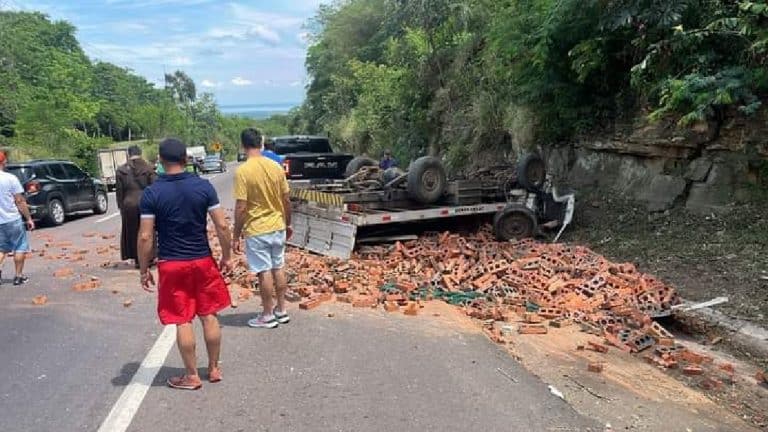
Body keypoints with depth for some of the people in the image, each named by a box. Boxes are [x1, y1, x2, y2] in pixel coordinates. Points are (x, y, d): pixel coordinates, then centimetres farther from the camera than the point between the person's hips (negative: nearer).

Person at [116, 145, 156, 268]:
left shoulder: (121, 170, 1)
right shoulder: (148, 168, -4)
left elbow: (119, 191, 4)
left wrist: (121, 206, 11)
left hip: (129, 204, 1)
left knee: (133, 232, 11)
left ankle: (137, 259, 14)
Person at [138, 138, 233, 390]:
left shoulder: (151, 193, -9)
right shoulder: (203, 186, -6)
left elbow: (145, 237, -10)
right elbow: (222, 225, -6)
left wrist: (144, 270, 2)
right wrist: (227, 256, 5)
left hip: (171, 265, -2)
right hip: (202, 261, 2)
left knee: (183, 321, 7)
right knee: (209, 316, 14)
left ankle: (192, 376, 18)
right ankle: (214, 369, 26)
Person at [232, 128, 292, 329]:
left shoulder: (243, 171, -16)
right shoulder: (276, 167, 0)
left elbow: (241, 207, -16)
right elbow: (286, 200, 4)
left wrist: (236, 236, -8)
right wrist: (288, 224, 17)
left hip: (256, 230, -5)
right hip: (278, 227, 5)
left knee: (264, 273, 4)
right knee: (278, 269, 15)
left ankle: (267, 316, 15)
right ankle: (281, 310, 25)